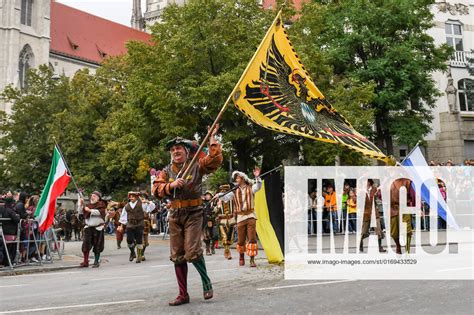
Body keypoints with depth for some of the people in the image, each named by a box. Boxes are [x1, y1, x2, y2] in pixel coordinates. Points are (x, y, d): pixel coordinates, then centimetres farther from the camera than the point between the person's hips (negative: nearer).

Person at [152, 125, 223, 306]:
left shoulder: (196, 166, 1)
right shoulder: (166, 171, 9)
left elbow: (215, 160, -12)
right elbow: (156, 189, -3)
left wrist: (212, 139, -13)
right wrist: (172, 185, -19)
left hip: (193, 214, -4)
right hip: (175, 215, 4)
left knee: (192, 252, -14)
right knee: (177, 256, 6)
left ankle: (206, 282, 12)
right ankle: (183, 294, 16)